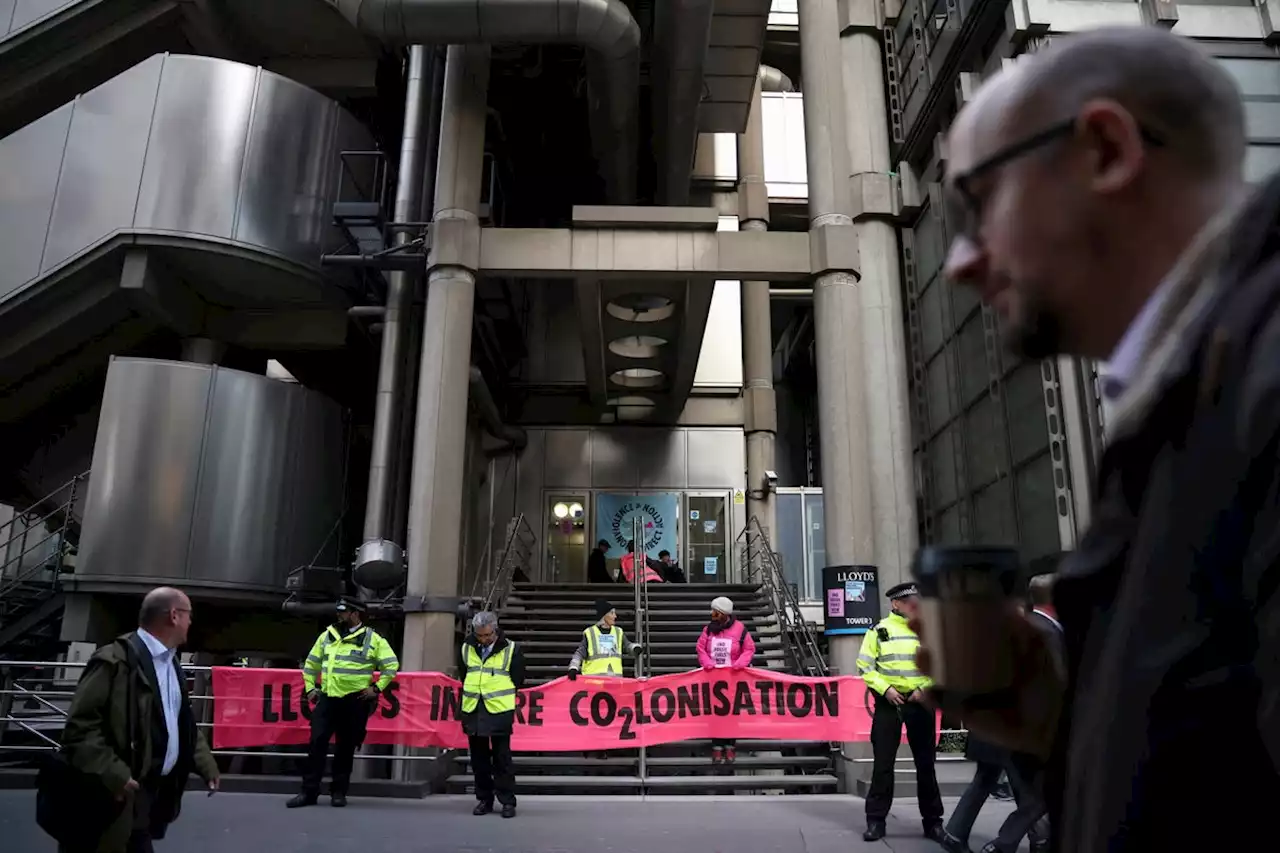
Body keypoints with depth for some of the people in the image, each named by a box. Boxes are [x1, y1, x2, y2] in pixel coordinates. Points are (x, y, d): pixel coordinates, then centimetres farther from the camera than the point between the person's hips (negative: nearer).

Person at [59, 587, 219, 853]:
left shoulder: (172, 662, 14)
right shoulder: (117, 660, -15)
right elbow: (80, 726, -20)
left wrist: (206, 762, 9)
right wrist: (113, 774, -26)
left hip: (157, 790, 8)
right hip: (121, 793, -8)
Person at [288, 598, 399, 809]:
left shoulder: (372, 639, -3)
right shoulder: (328, 635, 10)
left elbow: (392, 665, -3)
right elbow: (311, 663, 20)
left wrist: (377, 688, -8)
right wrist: (310, 688, 12)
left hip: (355, 701, -3)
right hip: (327, 698, 3)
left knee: (346, 747, 5)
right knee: (317, 743, -1)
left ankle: (338, 792, 17)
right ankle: (309, 791, 7)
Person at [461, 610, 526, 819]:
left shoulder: (511, 649, -4)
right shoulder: (467, 648, 6)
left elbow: (518, 680, 4)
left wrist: (504, 699, 6)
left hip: (500, 710, -4)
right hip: (473, 710, 4)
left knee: (502, 758, -1)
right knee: (479, 757, 10)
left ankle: (507, 801, 7)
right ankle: (484, 799, 21)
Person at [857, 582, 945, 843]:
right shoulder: (879, 631, -3)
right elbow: (865, 666, -3)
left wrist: (925, 688, -7)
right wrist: (885, 689, -14)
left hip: (920, 702, 2)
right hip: (888, 703, -2)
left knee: (925, 763, 9)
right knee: (883, 763, 1)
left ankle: (933, 821, 21)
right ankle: (876, 820, 10)